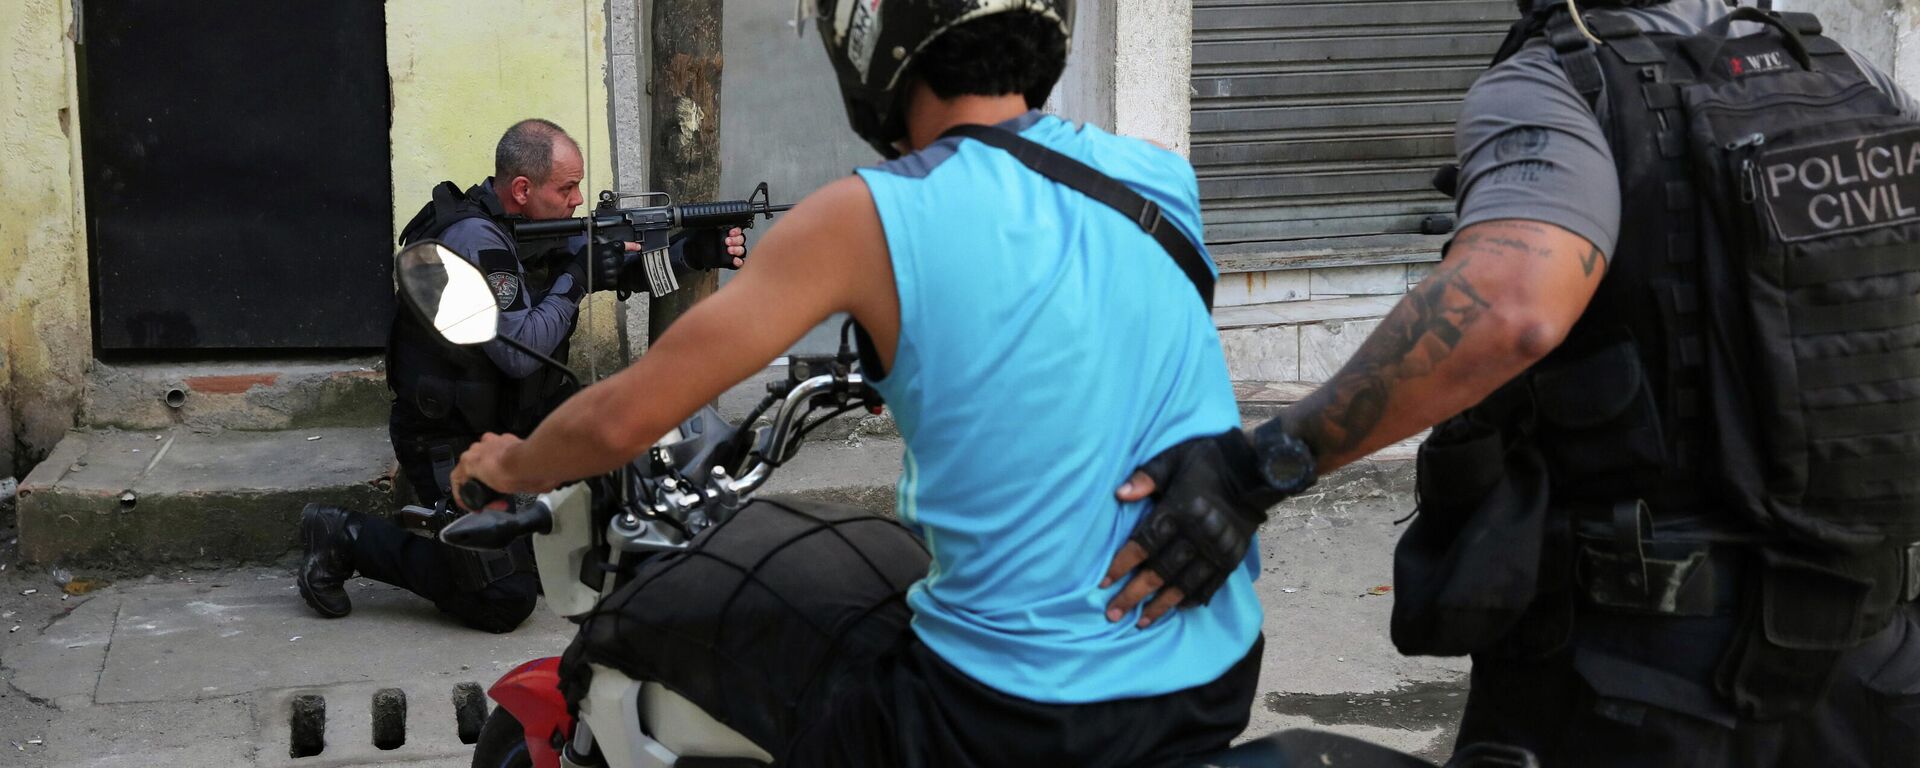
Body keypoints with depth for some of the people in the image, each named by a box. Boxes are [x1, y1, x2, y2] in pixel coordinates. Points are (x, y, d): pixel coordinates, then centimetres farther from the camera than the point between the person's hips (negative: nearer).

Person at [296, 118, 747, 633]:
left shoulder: (538, 224, 3)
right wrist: (574, 280, -20)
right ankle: (346, 538, 3)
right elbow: (520, 351, -28)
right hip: (452, 444, -9)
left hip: (518, 423, 9)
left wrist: (694, 254, -7)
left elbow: (620, 261, 9)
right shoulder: (475, 241, -24)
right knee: (505, 603, -9)